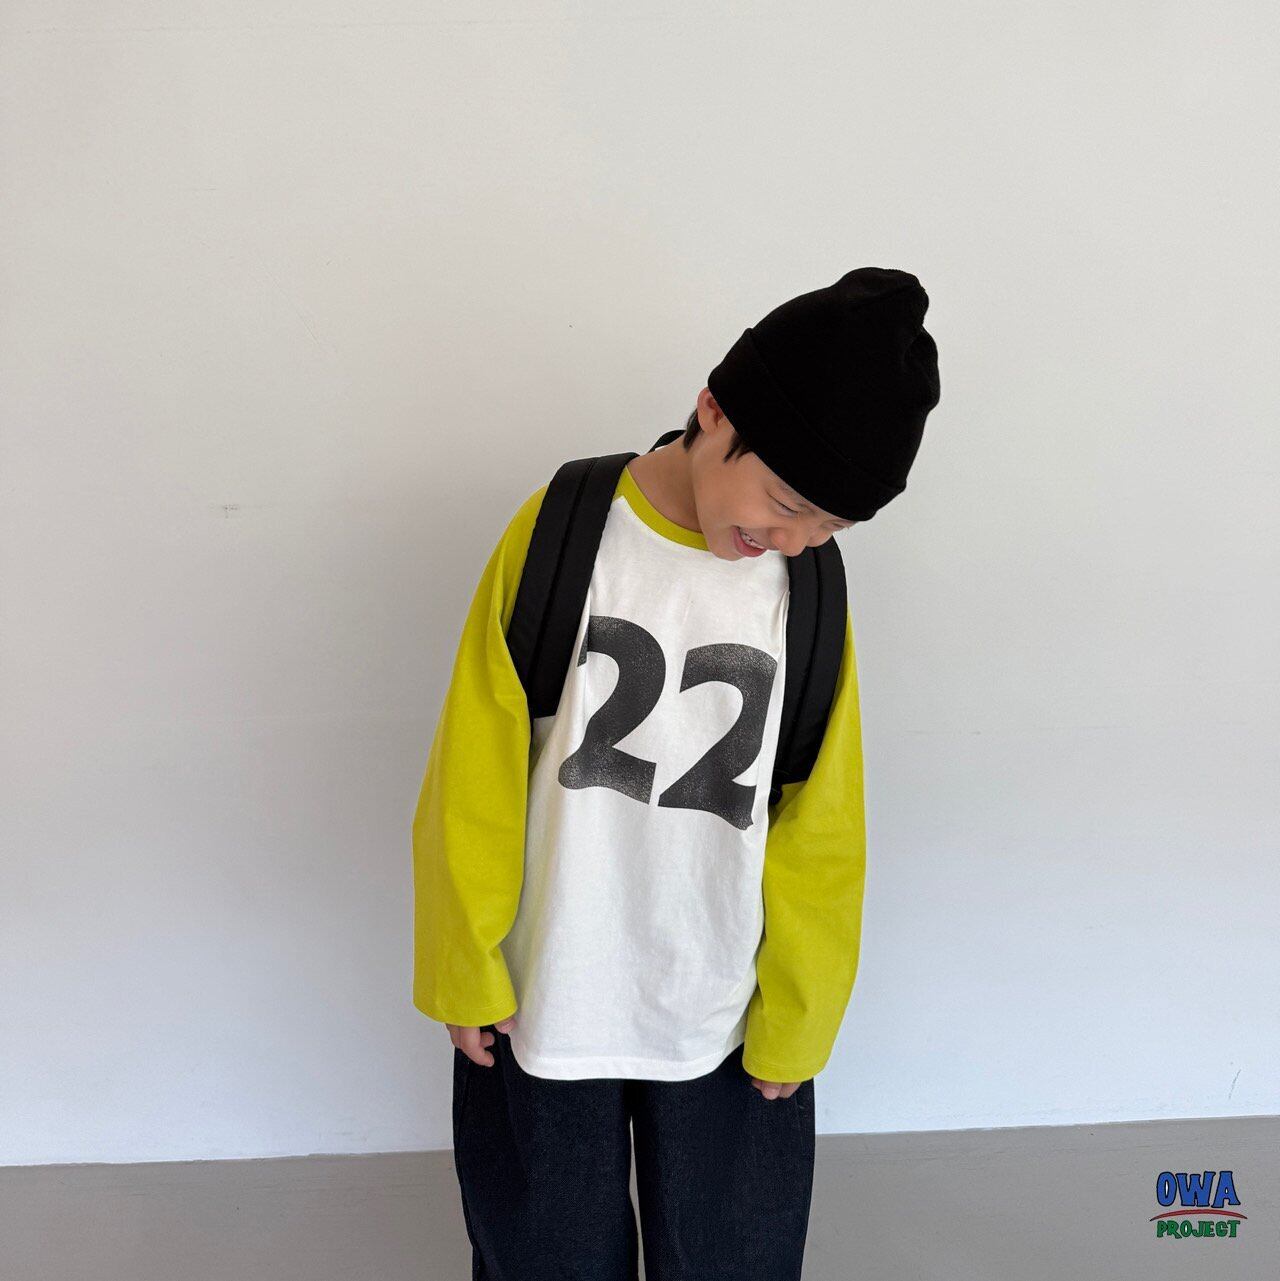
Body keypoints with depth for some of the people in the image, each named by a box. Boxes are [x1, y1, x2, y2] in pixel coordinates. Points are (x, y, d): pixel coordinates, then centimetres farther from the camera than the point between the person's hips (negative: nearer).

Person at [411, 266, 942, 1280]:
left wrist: (796, 1024, 3)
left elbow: (820, 832, -1)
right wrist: (462, 968, -3)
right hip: (540, 1007, -1)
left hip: (729, 1026, 2)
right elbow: (473, 778, -7)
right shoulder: (560, 532, -12)